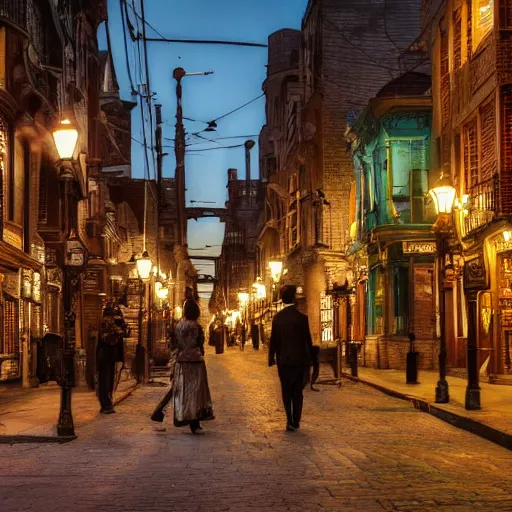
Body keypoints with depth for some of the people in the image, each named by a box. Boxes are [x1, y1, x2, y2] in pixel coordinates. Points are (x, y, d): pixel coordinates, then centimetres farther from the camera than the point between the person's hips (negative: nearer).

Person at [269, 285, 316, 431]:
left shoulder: (277, 318, -3)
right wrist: (309, 360, 4)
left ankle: (290, 421, 0)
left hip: (283, 360, 1)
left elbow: (273, 340, 0)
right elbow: (307, 340, -6)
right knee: (297, 392, 9)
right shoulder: (301, 317, -10)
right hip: (298, 360, -1)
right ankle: (296, 421, 10)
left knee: (286, 391, 8)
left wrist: (271, 358, 10)